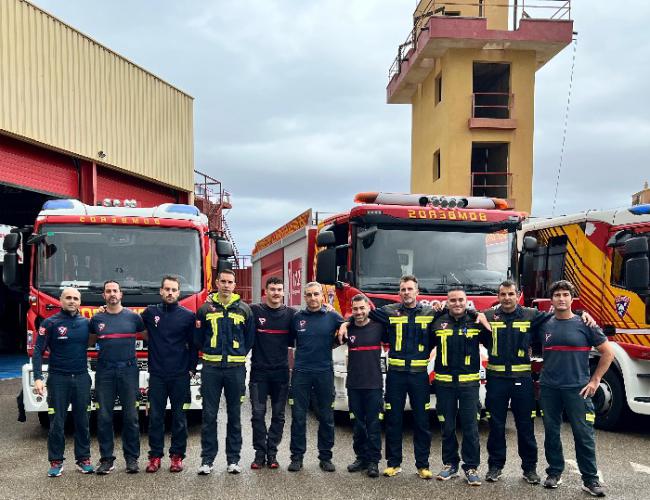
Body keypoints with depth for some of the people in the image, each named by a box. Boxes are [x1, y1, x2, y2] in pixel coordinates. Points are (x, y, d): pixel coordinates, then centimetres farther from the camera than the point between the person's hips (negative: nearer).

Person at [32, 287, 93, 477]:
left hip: (81, 378, 3)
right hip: (58, 378, -2)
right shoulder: (50, 323, -2)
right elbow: (38, 351, -5)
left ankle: (83, 458, 16)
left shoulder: (86, 323, 6)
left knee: (82, 421, 7)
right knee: (56, 423, 2)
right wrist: (38, 378, -15)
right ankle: (56, 461, 10)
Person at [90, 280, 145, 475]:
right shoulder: (97, 319, 7)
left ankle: (132, 458, 10)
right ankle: (106, 459, 10)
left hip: (129, 371, -1)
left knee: (131, 416, 2)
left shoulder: (133, 317, 4)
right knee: (104, 417, 2)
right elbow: (89, 342, 20)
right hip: (104, 372, 1)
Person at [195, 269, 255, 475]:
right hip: (211, 368, 0)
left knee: (235, 415, 7)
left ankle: (233, 459, 14)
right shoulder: (205, 308, 4)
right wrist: (210, 352, 8)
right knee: (209, 415, 1)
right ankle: (207, 459, 8)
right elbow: (198, 338, 10)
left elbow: (250, 338, 11)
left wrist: (238, 355, 8)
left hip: (236, 368, 0)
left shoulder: (244, 309, 5)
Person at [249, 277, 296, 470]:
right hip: (259, 371, -2)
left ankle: (272, 453, 16)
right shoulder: (254, 311, -2)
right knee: (258, 414, -1)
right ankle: (259, 453, 9)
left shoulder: (291, 314, 4)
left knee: (278, 415, 7)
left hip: (281, 372, 2)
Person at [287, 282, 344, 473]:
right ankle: (297, 457, 11)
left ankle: (325, 457, 17)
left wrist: (330, 344, -5)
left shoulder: (332, 317, 1)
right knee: (298, 417, 2)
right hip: (301, 372, 0)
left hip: (324, 372, 0)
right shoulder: (297, 317, 5)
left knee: (326, 418, 6)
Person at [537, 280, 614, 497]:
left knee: (584, 435, -1)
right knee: (551, 432, 10)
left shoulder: (585, 324, -2)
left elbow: (607, 352, 2)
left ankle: (590, 479, 8)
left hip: (577, 389, -3)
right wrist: (540, 377, 9)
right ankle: (554, 473, 23)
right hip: (549, 389, 3)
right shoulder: (544, 325, 5)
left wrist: (595, 380, -1)